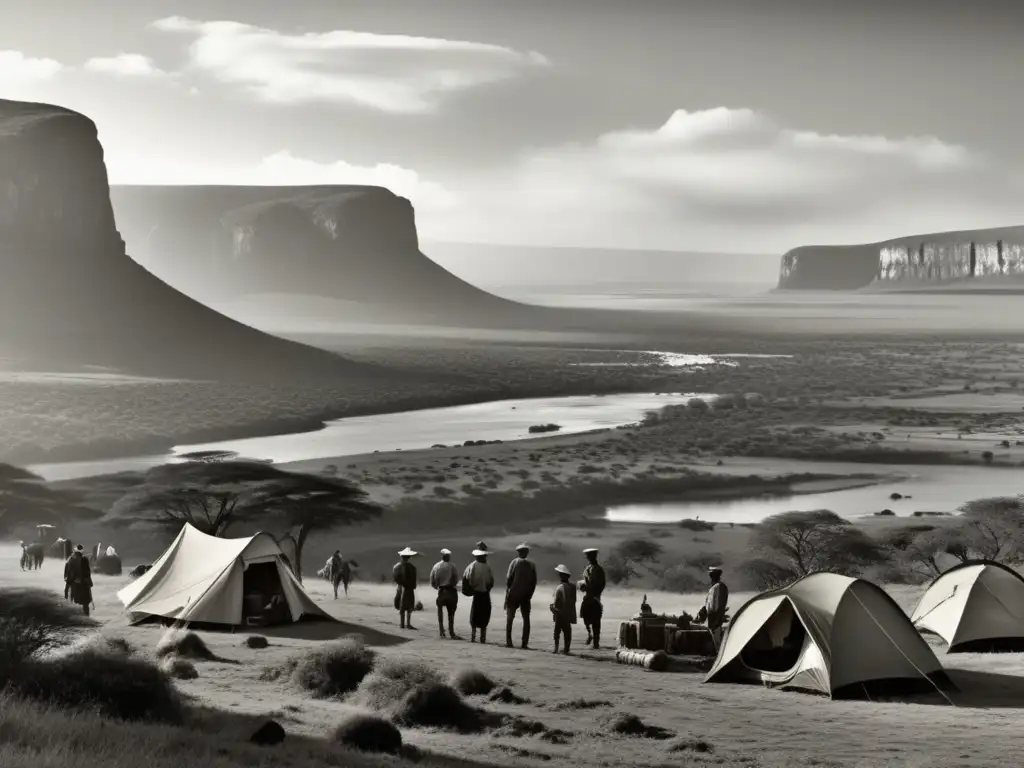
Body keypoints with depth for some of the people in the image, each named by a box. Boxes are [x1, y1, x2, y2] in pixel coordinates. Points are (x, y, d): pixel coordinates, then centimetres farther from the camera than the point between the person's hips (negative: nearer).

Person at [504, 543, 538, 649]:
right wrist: (529, 594, 11)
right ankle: (525, 643, 2)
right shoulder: (532, 565, 3)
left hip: (514, 595, -2)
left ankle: (508, 641, -2)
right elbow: (534, 582, 4)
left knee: (509, 617, 6)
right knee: (526, 618, 7)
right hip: (526, 596, 2)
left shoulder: (515, 562, -5)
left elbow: (509, 579, -8)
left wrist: (507, 593, 0)